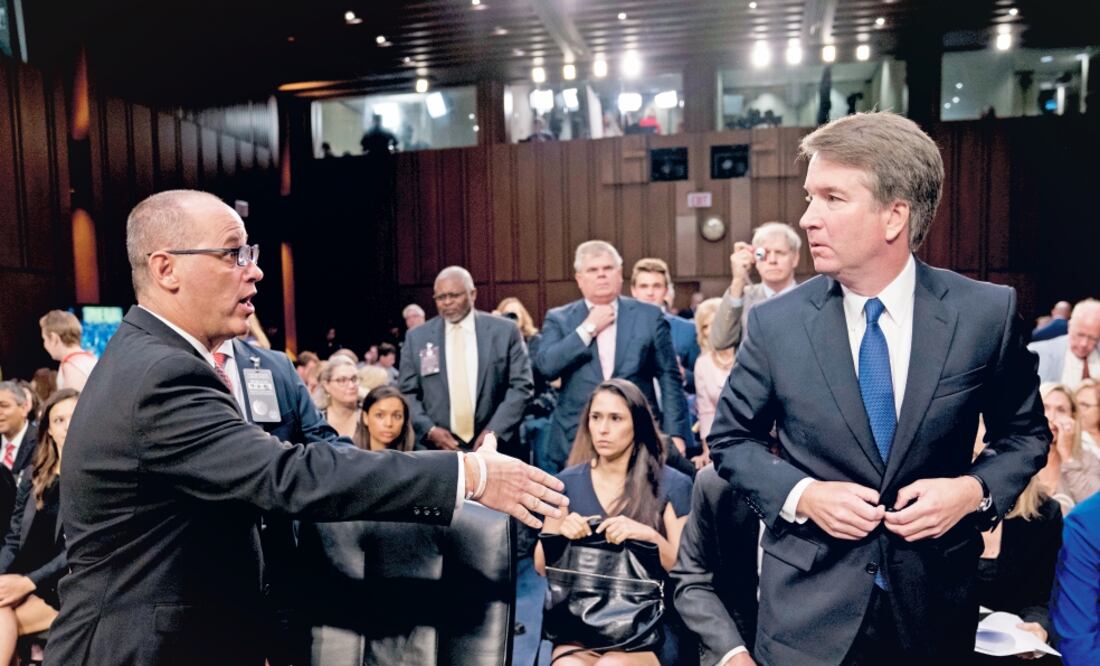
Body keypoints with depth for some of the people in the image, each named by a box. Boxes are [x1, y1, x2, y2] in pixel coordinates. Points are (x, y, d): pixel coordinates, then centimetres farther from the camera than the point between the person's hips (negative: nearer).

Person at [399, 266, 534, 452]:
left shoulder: (504, 330, 1)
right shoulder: (417, 338, 5)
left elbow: (521, 385, -1)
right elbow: (407, 393, 7)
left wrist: (495, 431, -11)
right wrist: (429, 429, -9)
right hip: (438, 448, 1)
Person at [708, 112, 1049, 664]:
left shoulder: (987, 313, -8)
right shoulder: (775, 323, -10)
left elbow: (1024, 433, 5)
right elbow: (730, 438, 0)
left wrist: (976, 490, -13)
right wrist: (800, 494, -15)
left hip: (933, 604, 1)